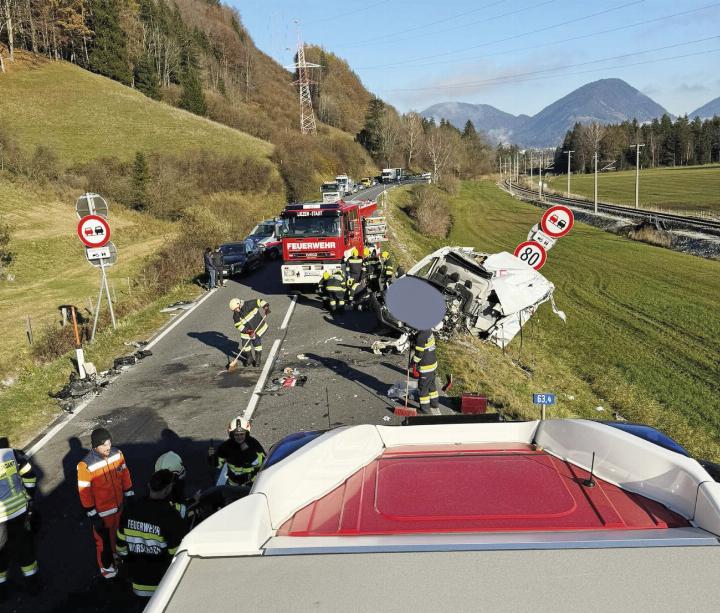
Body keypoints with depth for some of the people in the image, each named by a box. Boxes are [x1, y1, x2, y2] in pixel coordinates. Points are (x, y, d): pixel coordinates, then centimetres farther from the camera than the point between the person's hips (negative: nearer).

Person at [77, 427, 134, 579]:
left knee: (118, 534, 26)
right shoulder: (86, 466, -27)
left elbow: (125, 475, 2)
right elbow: (84, 493, -18)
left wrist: (129, 496, 8)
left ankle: (116, 554, 53)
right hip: (102, 512, -4)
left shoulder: (117, 454, -13)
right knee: (104, 540, 16)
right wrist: (93, 516, -13)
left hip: (119, 506, 4)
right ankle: (107, 567, 40)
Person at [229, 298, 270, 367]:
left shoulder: (249, 304, -21)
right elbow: (239, 326, -13)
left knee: (256, 341, -8)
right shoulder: (236, 316, -14)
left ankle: (258, 359, 11)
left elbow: (259, 301, -12)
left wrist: (266, 307, -27)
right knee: (245, 343, 1)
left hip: (259, 326, -3)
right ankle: (249, 358, 25)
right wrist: (248, 331, -24)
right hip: (247, 330, 3)